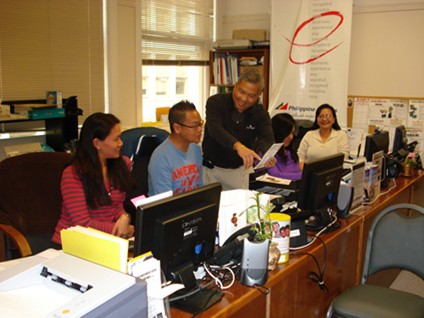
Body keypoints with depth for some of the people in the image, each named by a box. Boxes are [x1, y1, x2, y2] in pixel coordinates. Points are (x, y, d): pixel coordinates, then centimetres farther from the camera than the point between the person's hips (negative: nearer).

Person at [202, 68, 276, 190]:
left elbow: (267, 140, -19)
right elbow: (215, 129, -31)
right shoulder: (215, 102, -14)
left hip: (241, 170, 2)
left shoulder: (261, 113, -5)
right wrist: (238, 146, -50)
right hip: (211, 168, -2)